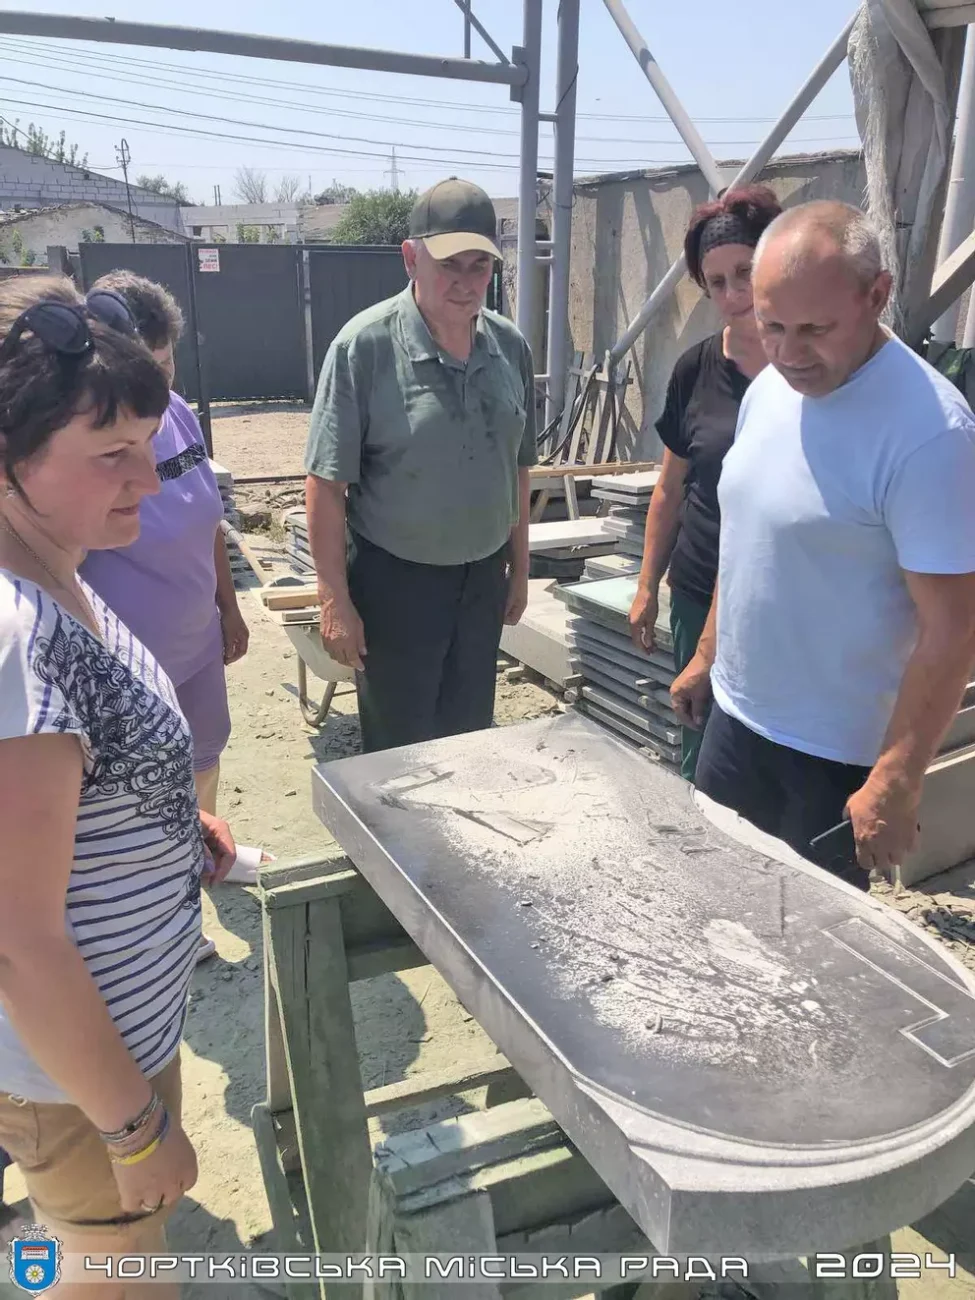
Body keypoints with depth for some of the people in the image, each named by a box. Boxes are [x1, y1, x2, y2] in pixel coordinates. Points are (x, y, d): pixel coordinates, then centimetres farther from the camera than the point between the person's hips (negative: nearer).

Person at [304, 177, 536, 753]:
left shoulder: (511, 346, 0)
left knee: (471, 741, 19)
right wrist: (336, 601, -14)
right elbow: (327, 485, -14)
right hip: (395, 581, -4)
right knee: (399, 750, 10)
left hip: (484, 578, 5)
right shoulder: (365, 345, -15)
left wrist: (519, 567, 12)